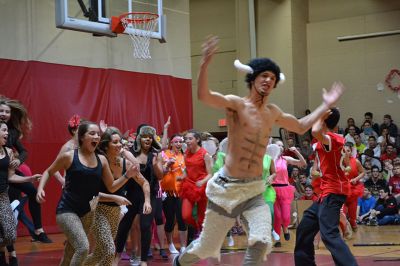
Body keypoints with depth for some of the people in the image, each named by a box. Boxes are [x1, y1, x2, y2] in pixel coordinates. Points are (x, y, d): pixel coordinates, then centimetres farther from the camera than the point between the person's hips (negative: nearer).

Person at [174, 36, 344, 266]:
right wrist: (206, 62, -41)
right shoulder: (236, 104, -8)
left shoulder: (273, 112, 10)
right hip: (227, 187, -4)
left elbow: (301, 127, 28)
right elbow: (204, 96, -27)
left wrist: (326, 106, 23)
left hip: (254, 190, 5)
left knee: (262, 243, -17)